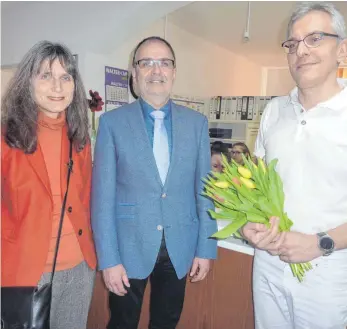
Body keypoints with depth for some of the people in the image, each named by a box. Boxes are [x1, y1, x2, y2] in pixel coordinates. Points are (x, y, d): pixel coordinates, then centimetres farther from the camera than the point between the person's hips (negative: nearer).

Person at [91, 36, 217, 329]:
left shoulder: (197, 122, 1)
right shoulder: (112, 122, -5)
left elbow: (204, 190, 2)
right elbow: (102, 195, -7)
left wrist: (206, 248, 2)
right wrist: (108, 258, -9)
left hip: (180, 248, 2)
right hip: (129, 248, -1)